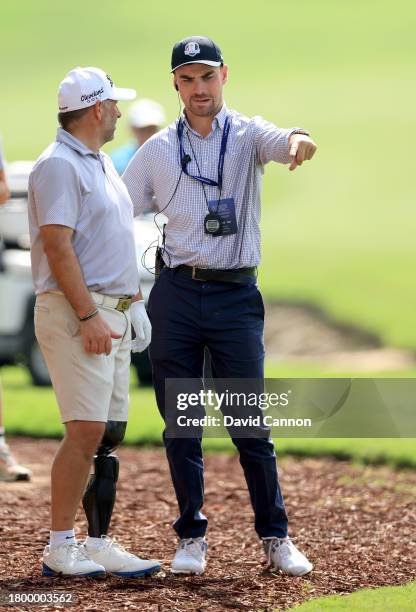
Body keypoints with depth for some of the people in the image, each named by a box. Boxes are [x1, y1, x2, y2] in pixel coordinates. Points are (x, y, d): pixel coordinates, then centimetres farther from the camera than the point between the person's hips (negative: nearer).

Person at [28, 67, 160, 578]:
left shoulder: (102, 165, 19)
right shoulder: (58, 165, -11)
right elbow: (58, 246, -19)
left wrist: (132, 298, 18)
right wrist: (88, 316, -23)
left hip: (113, 314, 9)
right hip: (76, 311, -9)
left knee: (110, 435, 7)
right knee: (86, 431, -13)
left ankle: (98, 544, 11)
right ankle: (60, 549, -8)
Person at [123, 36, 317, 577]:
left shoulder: (248, 135, 1)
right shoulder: (158, 150, 8)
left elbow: (288, 144, -22)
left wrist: (299, 142, -47)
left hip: (237, 295, -2)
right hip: (176, 294, 2)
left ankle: (276, 537, 8)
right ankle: (192, 537, 13)